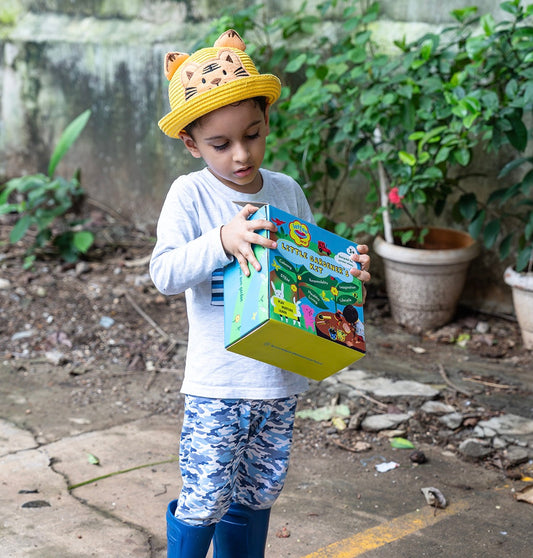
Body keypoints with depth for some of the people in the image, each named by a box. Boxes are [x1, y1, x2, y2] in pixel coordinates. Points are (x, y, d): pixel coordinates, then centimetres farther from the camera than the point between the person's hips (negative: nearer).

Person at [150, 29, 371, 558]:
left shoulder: (287, 192, 5)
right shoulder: (190, 194, -8)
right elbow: (164, 273, -18)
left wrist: (347, 269, -7)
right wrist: (222, 240, -32)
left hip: (281, 379, 4)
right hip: (217, 384, -4)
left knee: (256, 495, 16)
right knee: (205, 501, -4)